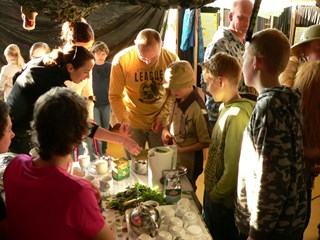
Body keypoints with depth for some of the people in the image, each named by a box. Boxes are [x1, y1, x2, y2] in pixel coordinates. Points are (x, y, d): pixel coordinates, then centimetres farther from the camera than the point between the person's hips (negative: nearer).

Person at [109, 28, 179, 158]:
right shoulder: (121, 60, -16)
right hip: (133, 124, -1)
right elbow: (115, 96, -10)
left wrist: (163, 116, -9)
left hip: (160, 123, 1)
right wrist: (124, 120, -23)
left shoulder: (171, 59, -11)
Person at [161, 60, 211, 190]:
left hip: (188, 164, -7)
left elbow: (206, 142, -20)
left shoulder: (197, 109, -27)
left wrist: (182, 150, -20)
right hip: (174, 158, 7)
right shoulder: (178, 100, -4)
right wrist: (166, 129, -5)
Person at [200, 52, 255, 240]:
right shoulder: (227, 107, 0)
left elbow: (233, 169, -25)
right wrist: (211, 191, 9)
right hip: (214, 192, 8)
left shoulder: (237, 115, -27)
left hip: (222, 200, -8)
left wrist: (215, 195, -12)